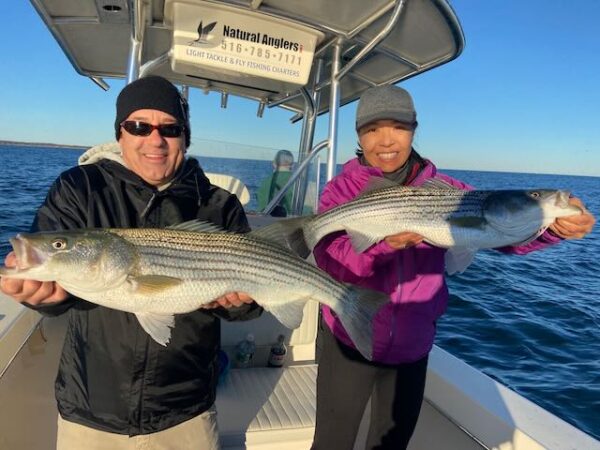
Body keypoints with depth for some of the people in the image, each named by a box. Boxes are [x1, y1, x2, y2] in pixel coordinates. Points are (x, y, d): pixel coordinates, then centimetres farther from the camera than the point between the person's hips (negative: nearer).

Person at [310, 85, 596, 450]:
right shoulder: (342, 190, -11)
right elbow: (329, 260, -25)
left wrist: (551, 224, -36)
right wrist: (383, 242, -42)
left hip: (412, 345, 3)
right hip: (348, 339, -2)